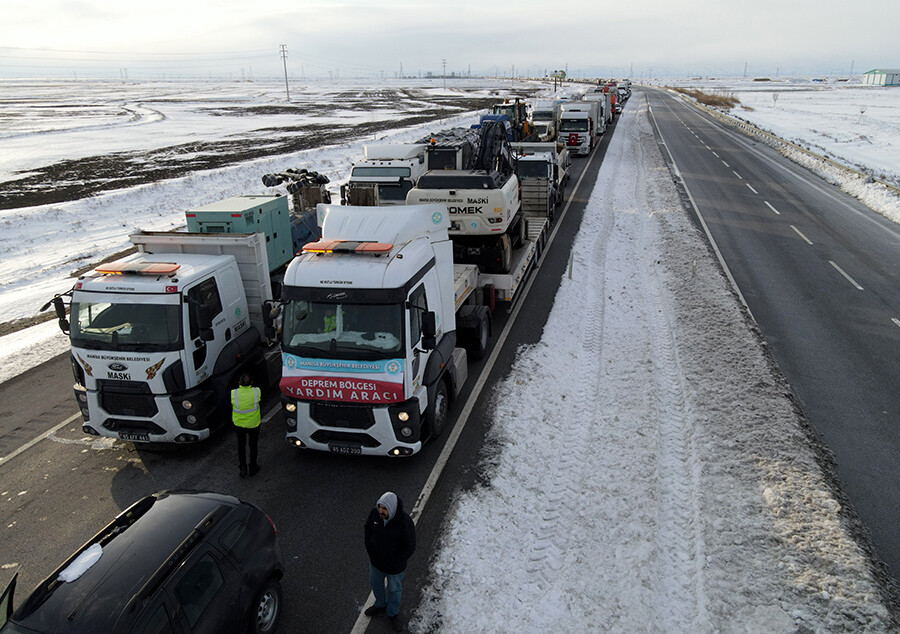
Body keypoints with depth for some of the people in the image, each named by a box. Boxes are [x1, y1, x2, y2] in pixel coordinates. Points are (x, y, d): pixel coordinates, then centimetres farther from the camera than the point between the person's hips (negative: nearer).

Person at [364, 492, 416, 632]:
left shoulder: (405, 523, -35)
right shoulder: (374, 513, -23)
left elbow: (409, 548, -23)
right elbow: (368, 529, 0)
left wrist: (394, 563, -17)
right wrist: (369, 550, -2)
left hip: (394, 566, -4)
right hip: (375, 560, 4)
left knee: (394, 589, 22)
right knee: (375, 583, 29)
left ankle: (393, 614, 51)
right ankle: (380, 605, 60)